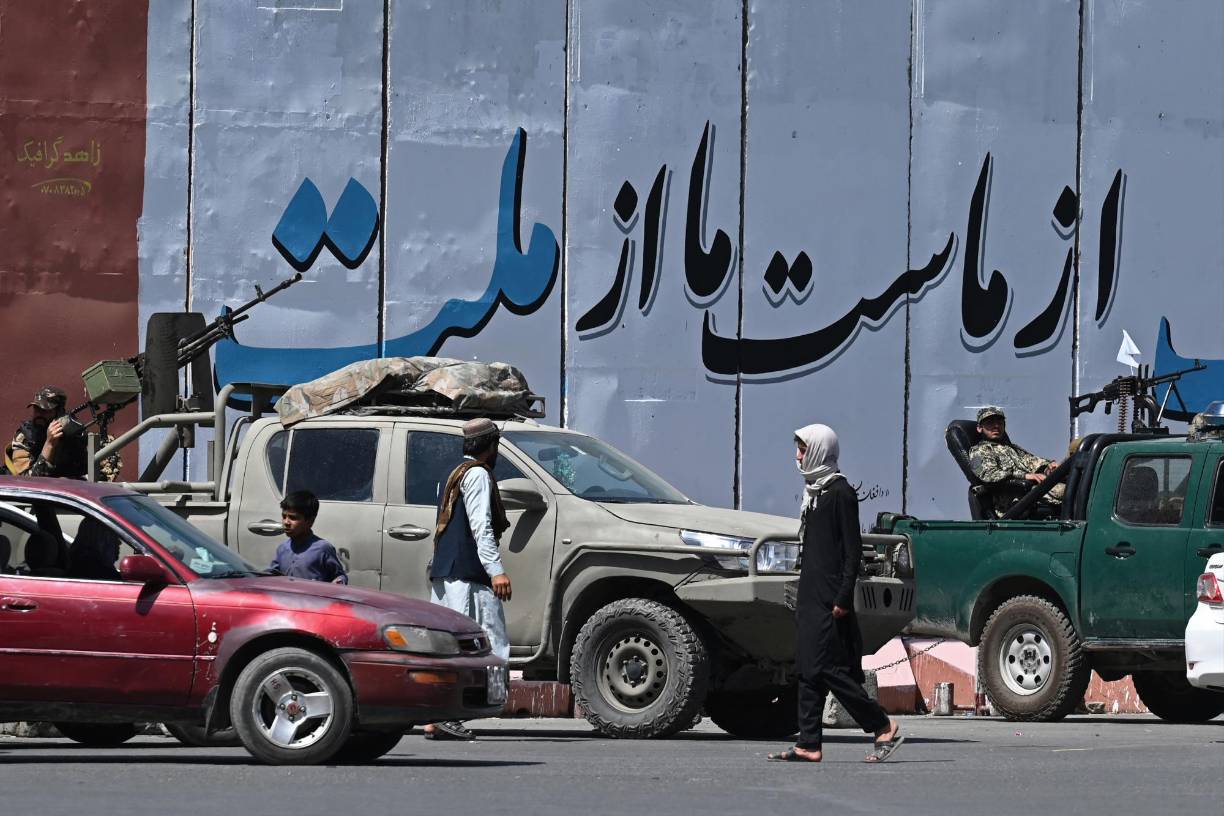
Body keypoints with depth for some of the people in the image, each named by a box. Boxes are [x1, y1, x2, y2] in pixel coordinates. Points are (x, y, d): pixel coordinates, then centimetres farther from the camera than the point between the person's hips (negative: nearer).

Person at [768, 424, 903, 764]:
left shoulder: (840, 493, -10)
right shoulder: (814, 491, 17)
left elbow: (853, 551, -14)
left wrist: (843, 598, -19)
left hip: (830, 599, -9)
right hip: (812, 596, 9)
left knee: (826, 667, -12)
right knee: (808, 671, 5)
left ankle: (884, 727, -5)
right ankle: (808, 745, 5)